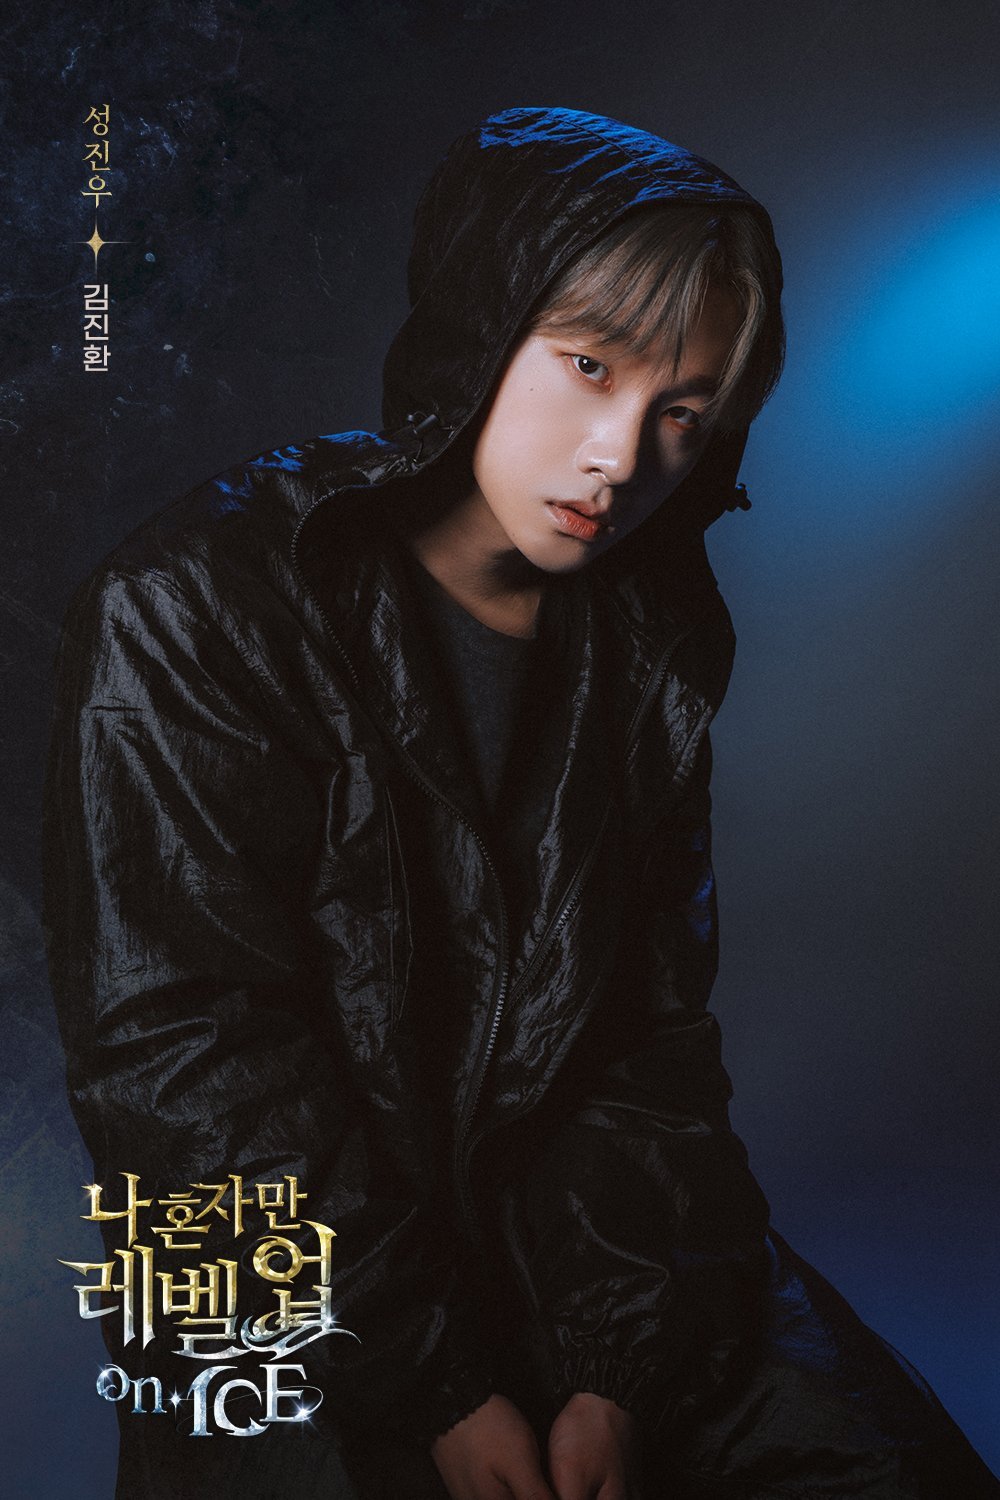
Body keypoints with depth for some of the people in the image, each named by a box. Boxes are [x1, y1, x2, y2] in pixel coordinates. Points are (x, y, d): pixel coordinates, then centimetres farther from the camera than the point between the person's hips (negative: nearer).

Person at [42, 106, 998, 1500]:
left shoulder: (659, 637, 1)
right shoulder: (191, 610, -14)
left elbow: (653, 1029, 0)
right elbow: (187, 1060, -16)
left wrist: (621, 1371, -9)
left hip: (574, 1224, 4)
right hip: (288, 1293, -3)